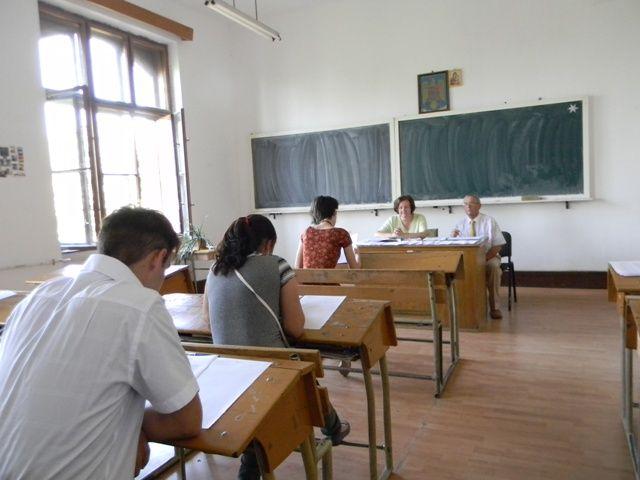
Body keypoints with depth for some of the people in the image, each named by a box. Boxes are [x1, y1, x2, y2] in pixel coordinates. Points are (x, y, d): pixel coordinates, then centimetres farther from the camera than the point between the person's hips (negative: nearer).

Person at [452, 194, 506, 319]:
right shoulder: (460, 224, 6)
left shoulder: (489, 221, -1)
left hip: (488, 257, -2)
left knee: (494, 267, -35)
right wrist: (453, 237, -22)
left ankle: (493, 305, -23)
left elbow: (498, 245, -4)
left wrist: (485, 258, -21)